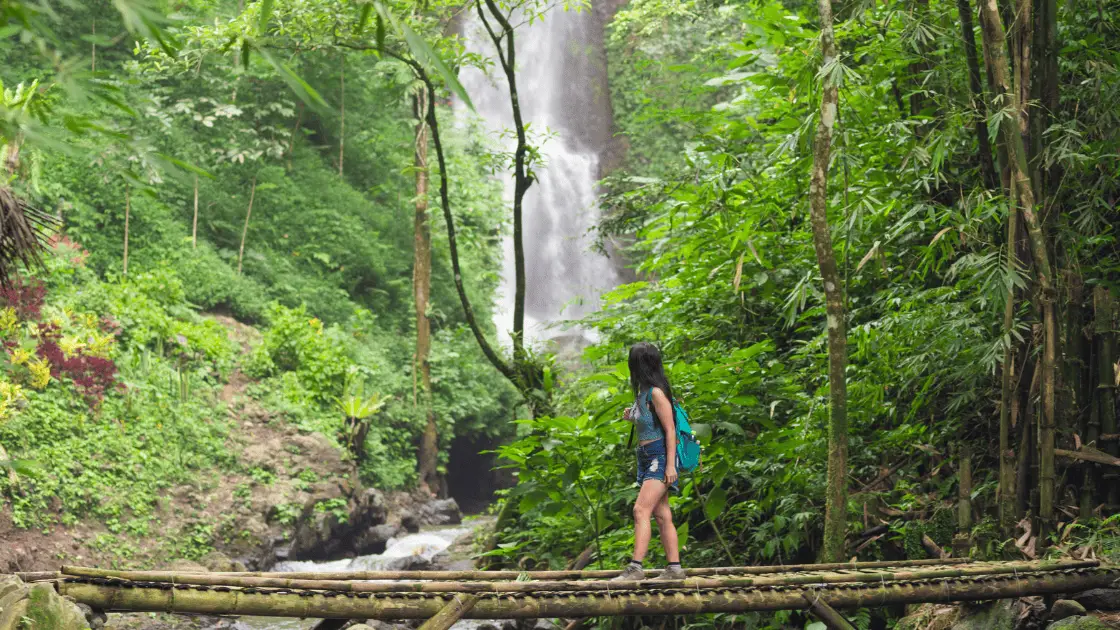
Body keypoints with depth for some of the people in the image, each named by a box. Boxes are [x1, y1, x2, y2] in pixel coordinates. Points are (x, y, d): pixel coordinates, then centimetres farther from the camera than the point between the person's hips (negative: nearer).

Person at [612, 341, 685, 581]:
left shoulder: (656, 393, -14)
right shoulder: (643, 391, 13)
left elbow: (670, 429, -16)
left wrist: (670, 465, -19)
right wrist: (633, 417, 10)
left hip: (660, 457, -10)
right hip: (646, 456, 10)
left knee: (641, 510, -18)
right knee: (662, 516, 8)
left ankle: (635, 568, -23)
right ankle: (674, 568, 11)